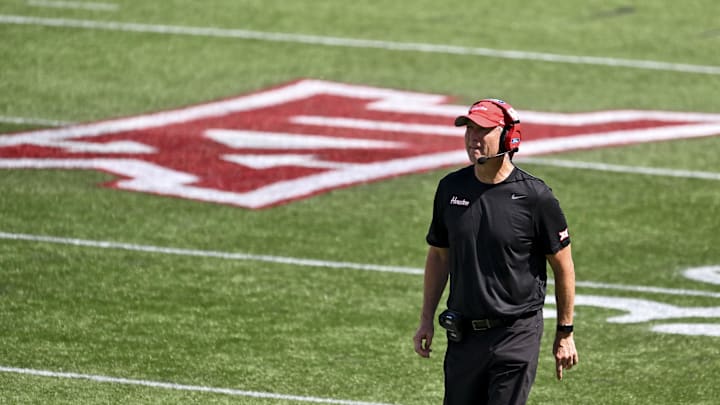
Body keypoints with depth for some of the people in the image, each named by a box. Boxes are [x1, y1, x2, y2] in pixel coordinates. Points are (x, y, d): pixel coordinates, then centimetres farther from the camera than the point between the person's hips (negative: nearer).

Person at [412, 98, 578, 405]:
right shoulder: (451, 188, 5)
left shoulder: (534, 196, -9)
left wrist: (565, 333, 0)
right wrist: (426, 320, 11)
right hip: (463, 334, 5)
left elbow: (563, 265, -2)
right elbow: (438, 255, 16)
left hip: (517, 335, -5)